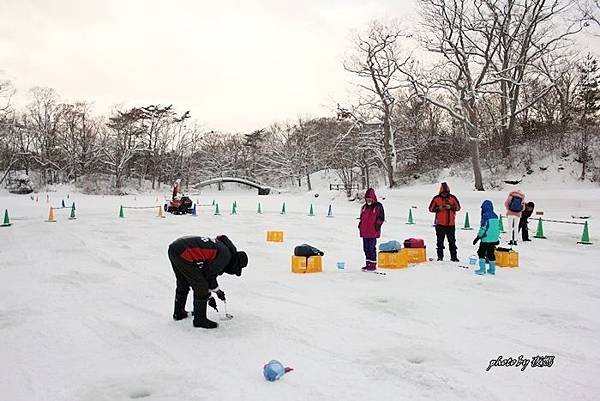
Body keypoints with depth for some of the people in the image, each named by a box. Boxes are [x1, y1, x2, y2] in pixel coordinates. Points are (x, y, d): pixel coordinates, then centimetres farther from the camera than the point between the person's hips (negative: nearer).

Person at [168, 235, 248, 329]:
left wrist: (208, 296, 29)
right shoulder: (225, 255, -7)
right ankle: (199, 319, 12)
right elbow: (209, 274, -5)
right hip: (183, 254, -10)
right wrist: (218, 290, 11)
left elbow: (206, 273, 26)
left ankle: (178, 313, 45)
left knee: (183, 283, 28)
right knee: (201, 286, 1)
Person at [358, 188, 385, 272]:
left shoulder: (378, 206, -4)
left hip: (373, 232, -7)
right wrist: (360, 225, 13)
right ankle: (368, 264, 20)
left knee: (371, 248, -6)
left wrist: (377, 225, -15)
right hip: (364, 232, 7)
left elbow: (381, 218, -5)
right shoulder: (364, 207, 14)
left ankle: (373, 265, 0)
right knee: (366, 248, 11)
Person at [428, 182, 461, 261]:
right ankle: (440, 256, 14)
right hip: (440, 224, -1)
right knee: (440, 241, 5)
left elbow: (458, 207, 6)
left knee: (452, 241, 5)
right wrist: (438, 208, -15)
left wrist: (451, 207, -12)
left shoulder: (452, 198, 2)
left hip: (450, 224, 1)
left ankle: (453, 256, 10)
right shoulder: (436, 198, -1)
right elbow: (431, 209, 1)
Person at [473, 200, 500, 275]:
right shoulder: (495, 216, 8)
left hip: (486, 239, -7)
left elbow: (483, 228, -16)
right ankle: (492, 269, 19)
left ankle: (482, 269, -1)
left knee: (481, 253, 3)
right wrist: (497, 238, 24)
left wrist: (478, 237, -8)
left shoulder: (485, 216, -13)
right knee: (491, 253, 15)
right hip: (494, 239, 7)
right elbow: (498, 228, 14)